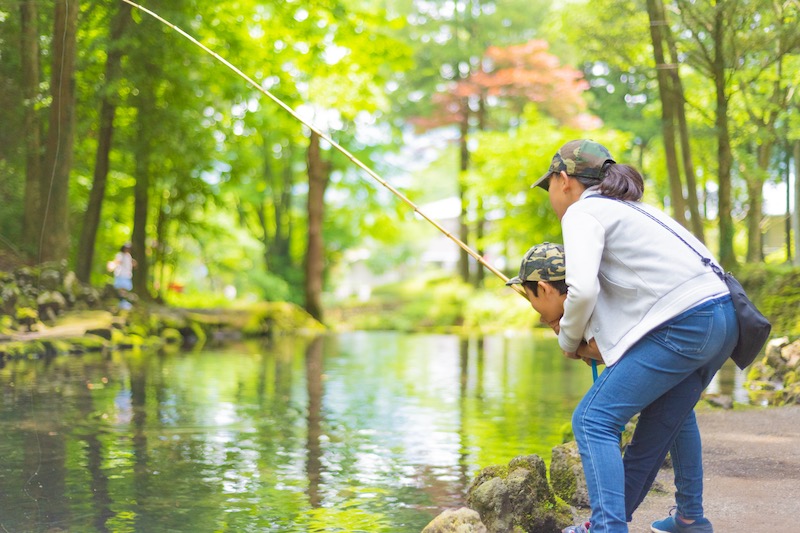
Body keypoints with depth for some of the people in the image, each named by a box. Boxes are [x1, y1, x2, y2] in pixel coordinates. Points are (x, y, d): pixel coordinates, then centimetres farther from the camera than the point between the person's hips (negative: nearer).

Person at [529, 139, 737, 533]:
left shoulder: (582, 211, -2)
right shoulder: (628, 207, 25)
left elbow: (583, 290, -16)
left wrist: (569, 340, 2)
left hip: (681, 324, -10)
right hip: (725, 319, 10)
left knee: (593, 420, -6)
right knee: (670, 412, 30)